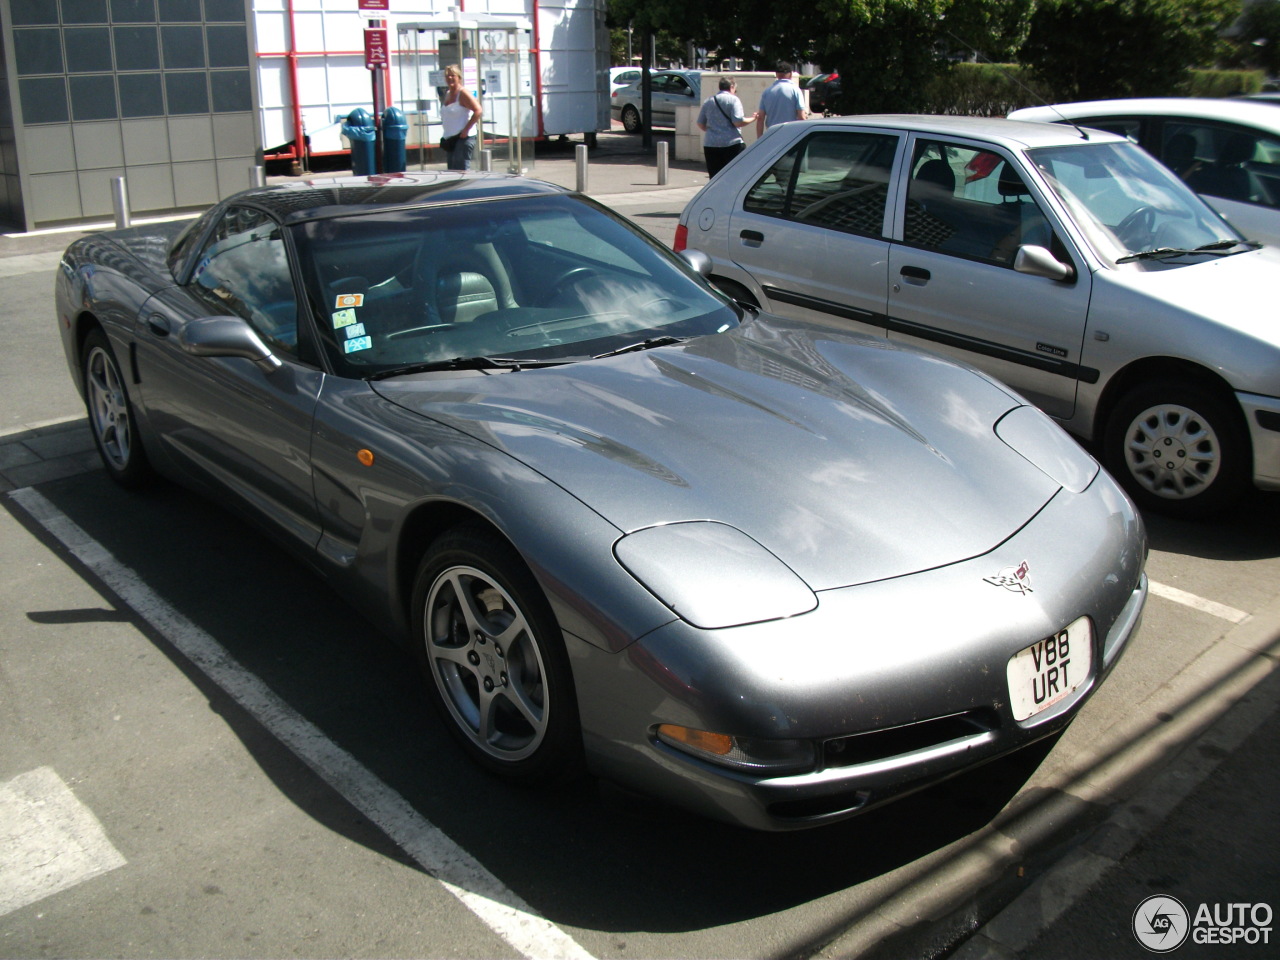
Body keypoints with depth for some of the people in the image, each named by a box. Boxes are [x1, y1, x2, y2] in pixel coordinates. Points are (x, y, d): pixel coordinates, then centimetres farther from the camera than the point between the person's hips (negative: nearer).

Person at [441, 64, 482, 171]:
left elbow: (478, 111, -19)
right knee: (452, 170, 10)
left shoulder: (463, 93, -9)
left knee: (461, 169, -14)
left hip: (462, 138, -9)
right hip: (449, 139, 9)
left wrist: (466, 129, -21)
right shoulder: (447, 95, 16)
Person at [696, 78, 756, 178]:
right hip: (732, 144, -5)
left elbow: (700, 124, 16)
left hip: (710, 144, 5)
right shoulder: (733, 99, -2)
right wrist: (752, 118, 3)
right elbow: (738, 122, -12)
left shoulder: (708, 101, 14)